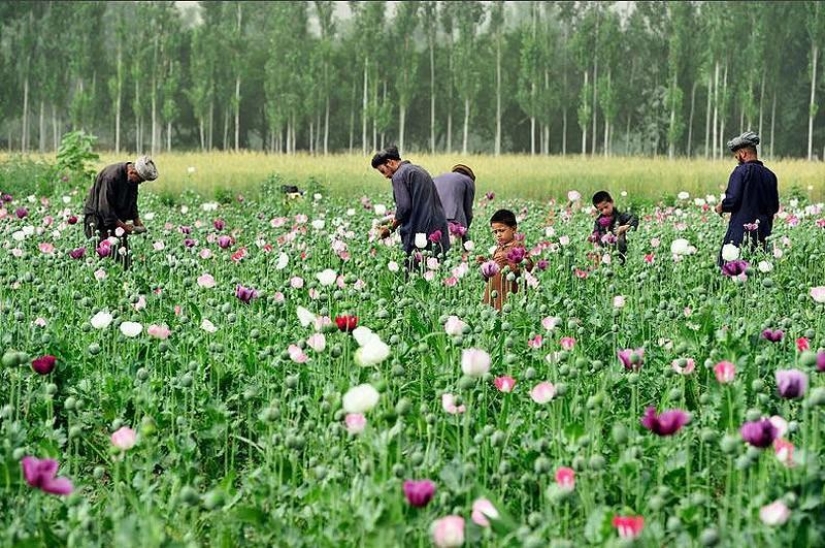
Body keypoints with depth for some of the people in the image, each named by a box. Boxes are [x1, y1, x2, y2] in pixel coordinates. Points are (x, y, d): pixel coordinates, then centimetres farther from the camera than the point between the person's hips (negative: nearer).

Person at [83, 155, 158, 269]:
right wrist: (123, 226, -26)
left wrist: (137, 220, 0)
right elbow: (104, 208, -28)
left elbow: (132, 201, 15)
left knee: (125, 255, 2)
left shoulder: (132, 178, -1)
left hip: (117, 219, 8)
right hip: (98, 217, -8)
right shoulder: (111, 176, -28)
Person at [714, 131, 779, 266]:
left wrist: (721, 207, 4)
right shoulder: (770, 175, 8)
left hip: (740, 230, -6)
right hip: (763, 233, 6)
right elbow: (774, 207, 12)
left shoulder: (741, 171, -10)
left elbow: (732, 200, -16)